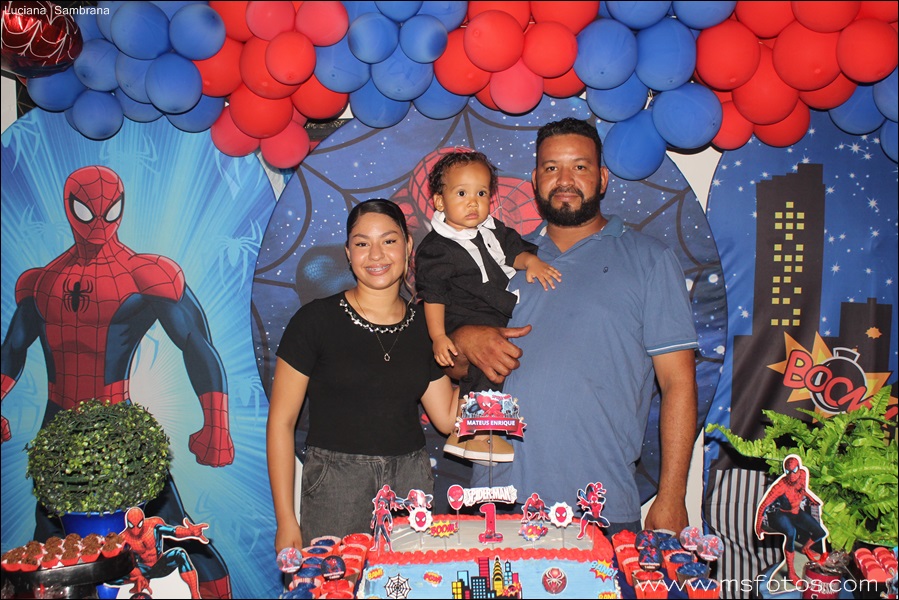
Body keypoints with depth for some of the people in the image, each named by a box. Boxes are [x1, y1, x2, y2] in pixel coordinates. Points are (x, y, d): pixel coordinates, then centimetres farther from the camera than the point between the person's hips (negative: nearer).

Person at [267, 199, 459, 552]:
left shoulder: (424, 327, 6)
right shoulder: (316, 320, -5)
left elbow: (447, 418, 7)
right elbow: (281, 422, -4)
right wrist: (285, 520, -7)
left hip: (411, 480, 3)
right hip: (335, 481, -3)